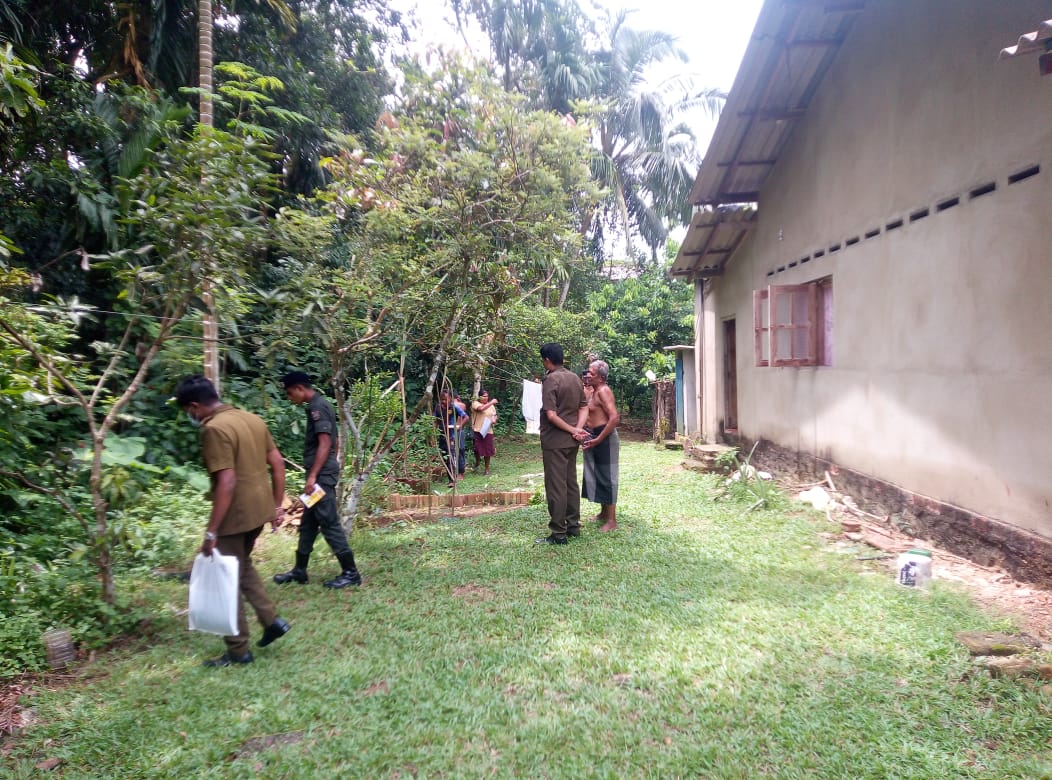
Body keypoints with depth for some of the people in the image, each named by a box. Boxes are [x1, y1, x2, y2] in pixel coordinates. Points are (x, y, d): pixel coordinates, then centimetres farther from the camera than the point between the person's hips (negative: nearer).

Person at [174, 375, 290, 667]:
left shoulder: (214, 429, -18)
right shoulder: (252, 418, 7)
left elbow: (226, 483, -25)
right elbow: (277, 463, 9)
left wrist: (211, 531, -21)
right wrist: (277, 505, 16)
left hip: (236, 514, -8)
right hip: (259, 509, 8)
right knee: (241, 566, 27)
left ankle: (238, 651, 17)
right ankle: (271, 620, 24)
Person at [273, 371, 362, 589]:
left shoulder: (317, 407, -14)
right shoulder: (319, 405, 16)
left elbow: (325, 443, -21)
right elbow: (334, 440, 22)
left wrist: (312, 476, -23)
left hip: (321, 474, -10)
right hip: (322, 473, 10)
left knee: (329, 523, -6)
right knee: (308, 523, 16)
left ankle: (351, 572, -1)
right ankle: (300, 570, 25)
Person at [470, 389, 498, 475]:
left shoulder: (491, 406, 13)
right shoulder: (475, 403, -4)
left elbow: (495, 415, 20)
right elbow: (481, 408, -24)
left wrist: (494, 420, -2)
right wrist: (491, 402, -21)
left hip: (488, 431, 3)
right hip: (477, 430, -3)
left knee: (487, 451, 4)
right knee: (478, 449, -1)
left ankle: (487, 469, 16)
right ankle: (477, 463, 30)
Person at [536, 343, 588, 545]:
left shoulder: (550, 379, -15)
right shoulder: (575, 378, 9)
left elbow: (551, 415, -22)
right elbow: (584, 408, 9)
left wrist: (572, 430, -12)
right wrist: (578, 429, -5)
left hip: (554, 441, -8)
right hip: (572, 441, 8)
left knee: (556, 487, -2)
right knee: (571, 483, 15)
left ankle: (558, 533, 1)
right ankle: (573, 526, 22)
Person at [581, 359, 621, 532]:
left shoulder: (603, 391, -17)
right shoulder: (594, 391, 13)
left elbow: (615, 418, -27)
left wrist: (598, 440, -26)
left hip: (605, 437, -10)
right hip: (594, 437, 10)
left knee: (606, 477, -4)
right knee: (595, 475, 17)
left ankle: (612, 521, 2)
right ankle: (604, 513, 31)